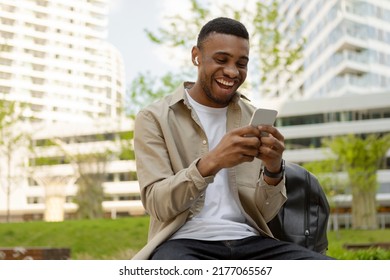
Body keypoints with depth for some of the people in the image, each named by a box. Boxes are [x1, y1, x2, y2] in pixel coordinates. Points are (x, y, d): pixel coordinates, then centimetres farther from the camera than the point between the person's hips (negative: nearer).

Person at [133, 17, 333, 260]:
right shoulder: (154, 118, 3)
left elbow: (263, 214, 8)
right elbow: (158, 204, -8)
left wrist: (273, 169, -14)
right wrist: (210, 162, -24)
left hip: (249, 241, 4)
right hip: (185, 242, -3)